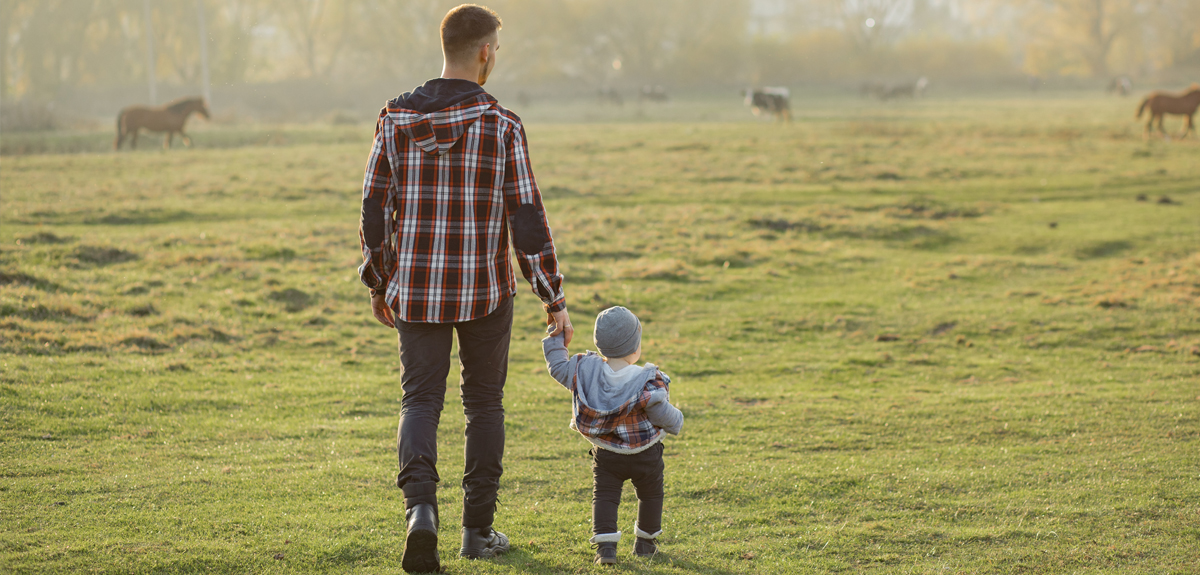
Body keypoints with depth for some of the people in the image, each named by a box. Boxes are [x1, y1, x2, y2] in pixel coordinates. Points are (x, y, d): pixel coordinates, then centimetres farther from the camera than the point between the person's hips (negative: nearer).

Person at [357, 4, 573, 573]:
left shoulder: (397, 119, -1)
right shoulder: (501, 125, -10)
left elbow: (375, 209, 2)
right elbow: (526, 218, -11)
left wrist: (379, 284, 15)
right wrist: (553, 297, -4)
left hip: (416, 290, 2)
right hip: (485, 290, -2)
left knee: (421, 400, 6)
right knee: (484, 402, 14)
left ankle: (421, 507, -19)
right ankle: (478, 528, 19)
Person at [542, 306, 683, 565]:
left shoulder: (586, 371, -14)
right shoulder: (647, 382, -25)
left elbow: (558, 367, 1)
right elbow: (662, 414, -20)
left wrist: (554, 339, 16)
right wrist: (676, 421, 3)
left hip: (606, 456, 2)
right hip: (646, 456, -2)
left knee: (604, 496, 8)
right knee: (650, 495, 20)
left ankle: (605, 546, -8)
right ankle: (646, 542, 31)